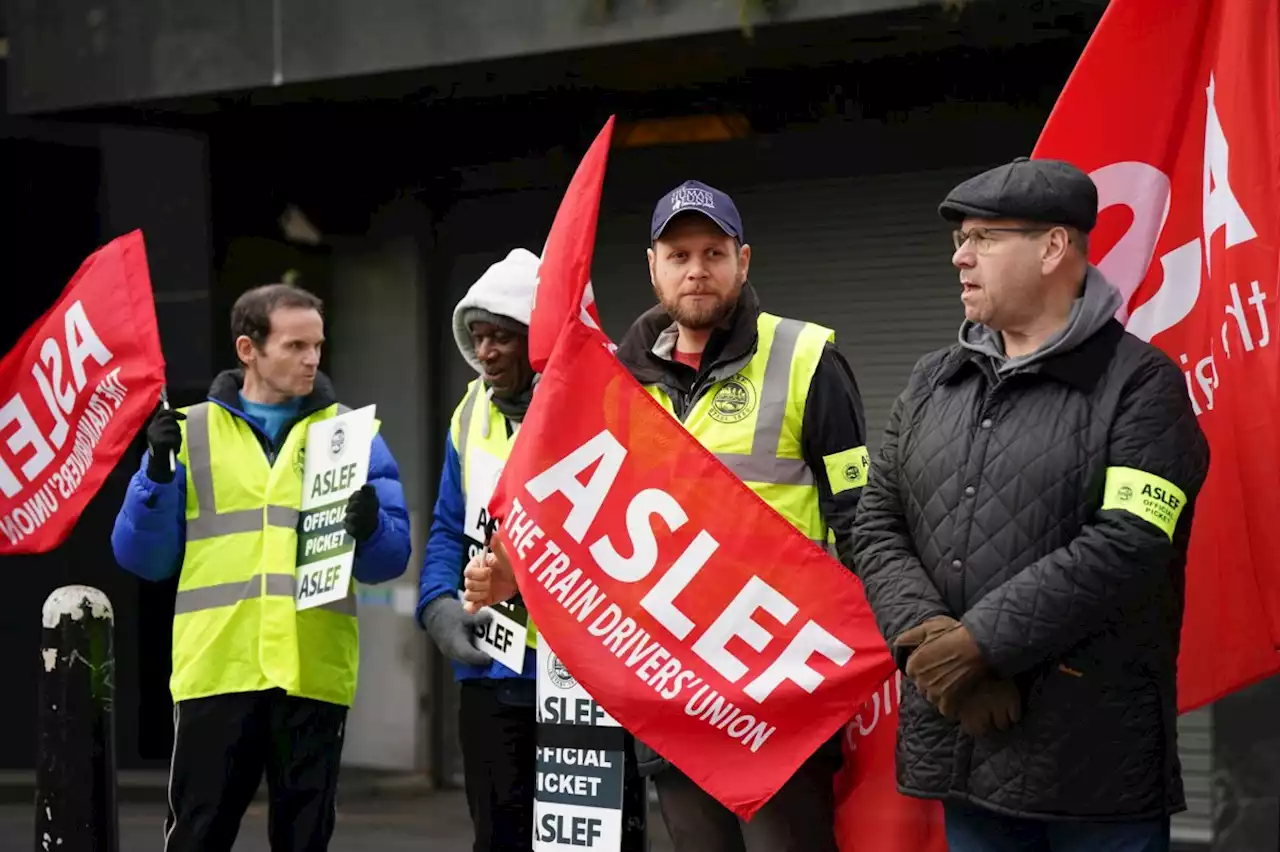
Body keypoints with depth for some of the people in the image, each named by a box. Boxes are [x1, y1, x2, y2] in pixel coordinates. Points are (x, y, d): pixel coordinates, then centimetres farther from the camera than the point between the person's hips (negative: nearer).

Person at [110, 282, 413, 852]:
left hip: (314, 673, 1)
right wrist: (157, 478, -9)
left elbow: (391, 559, 4)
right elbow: (143, 557, 5)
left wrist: (370, 529, -17)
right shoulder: (190, 433, 8)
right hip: (216, 671, 0)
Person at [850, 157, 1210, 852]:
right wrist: (928, 639, -10)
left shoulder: (1140, 385, -5)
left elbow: (1128, 546, -16)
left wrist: (981, 643, -17)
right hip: (957, 742, 6)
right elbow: (877, 527, 10)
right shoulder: (931, 383, 15)